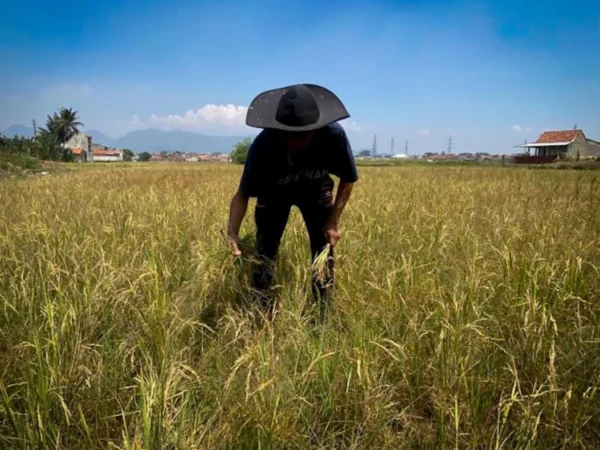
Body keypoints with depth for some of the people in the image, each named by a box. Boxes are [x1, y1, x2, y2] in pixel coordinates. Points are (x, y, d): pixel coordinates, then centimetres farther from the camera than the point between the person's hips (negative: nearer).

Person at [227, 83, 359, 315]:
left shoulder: (334, 135, -35)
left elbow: (348, 180, -16)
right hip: (274, 192, -1)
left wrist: (333, 221, -21)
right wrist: (233, 232, -42)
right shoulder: (263, 145, -38)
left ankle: (322, 314, 12)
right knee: (265, 250, -5)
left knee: (324, 250, -4)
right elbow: (243, 194, -27)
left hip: (316, 190, 1)